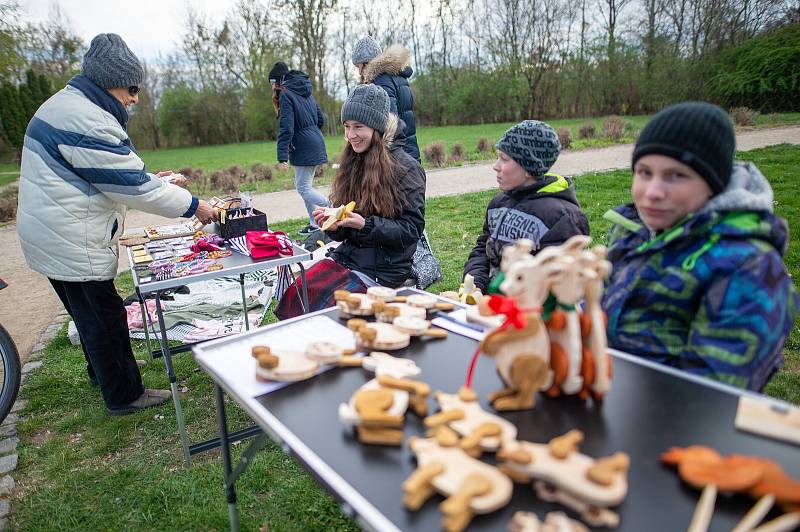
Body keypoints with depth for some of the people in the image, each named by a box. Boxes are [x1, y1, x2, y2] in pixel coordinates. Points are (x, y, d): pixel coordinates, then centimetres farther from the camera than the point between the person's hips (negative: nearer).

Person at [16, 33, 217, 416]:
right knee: (103, 316, 1)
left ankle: (103, 369, 44)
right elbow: (133, 188, -23)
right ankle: (124, 396, 15)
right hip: (73, 243, -11)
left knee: (88, 313, 24)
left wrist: (148, 179, 11)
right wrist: (193, 206, -16)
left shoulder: (66, 104, 12)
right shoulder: (87, 122, -24)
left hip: (54, 237, 11)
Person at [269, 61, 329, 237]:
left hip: (303, 149, -9)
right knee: (305, 186, 15)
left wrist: (282, 156, -20)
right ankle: (315, 224, 18)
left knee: (303, 189, -3)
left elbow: (286, 128, -19)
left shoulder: (286, 94, -11)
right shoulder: (306, 92, 14)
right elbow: (320, 119, 15)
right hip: (316, 144, 9)